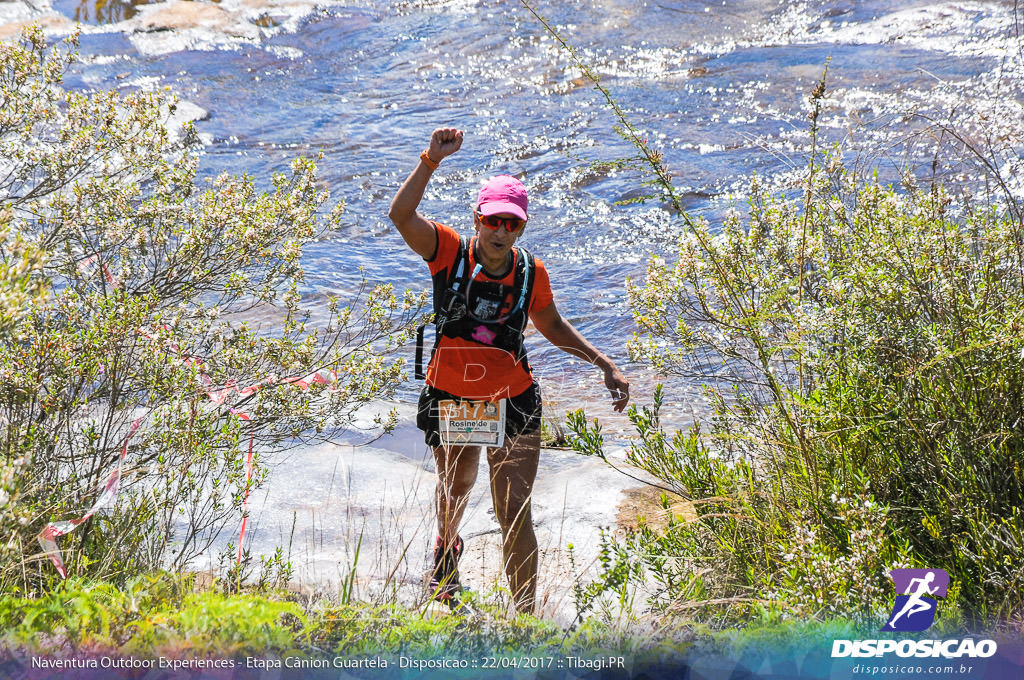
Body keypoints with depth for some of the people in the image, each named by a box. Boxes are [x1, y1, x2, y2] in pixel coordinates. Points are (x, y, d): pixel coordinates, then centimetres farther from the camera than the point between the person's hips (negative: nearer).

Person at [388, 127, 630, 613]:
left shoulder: (531, 273, -9)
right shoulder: (449, 251, -16)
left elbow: (553, 326, 9)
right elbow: (400, 215, -34)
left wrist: (606, 366, 5)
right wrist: (432, 161, -44)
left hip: (513, 402, 0)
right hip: (451, 399, 1)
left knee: (515, 516, -8)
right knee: (456, 488, 27)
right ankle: (447, 550, 62)